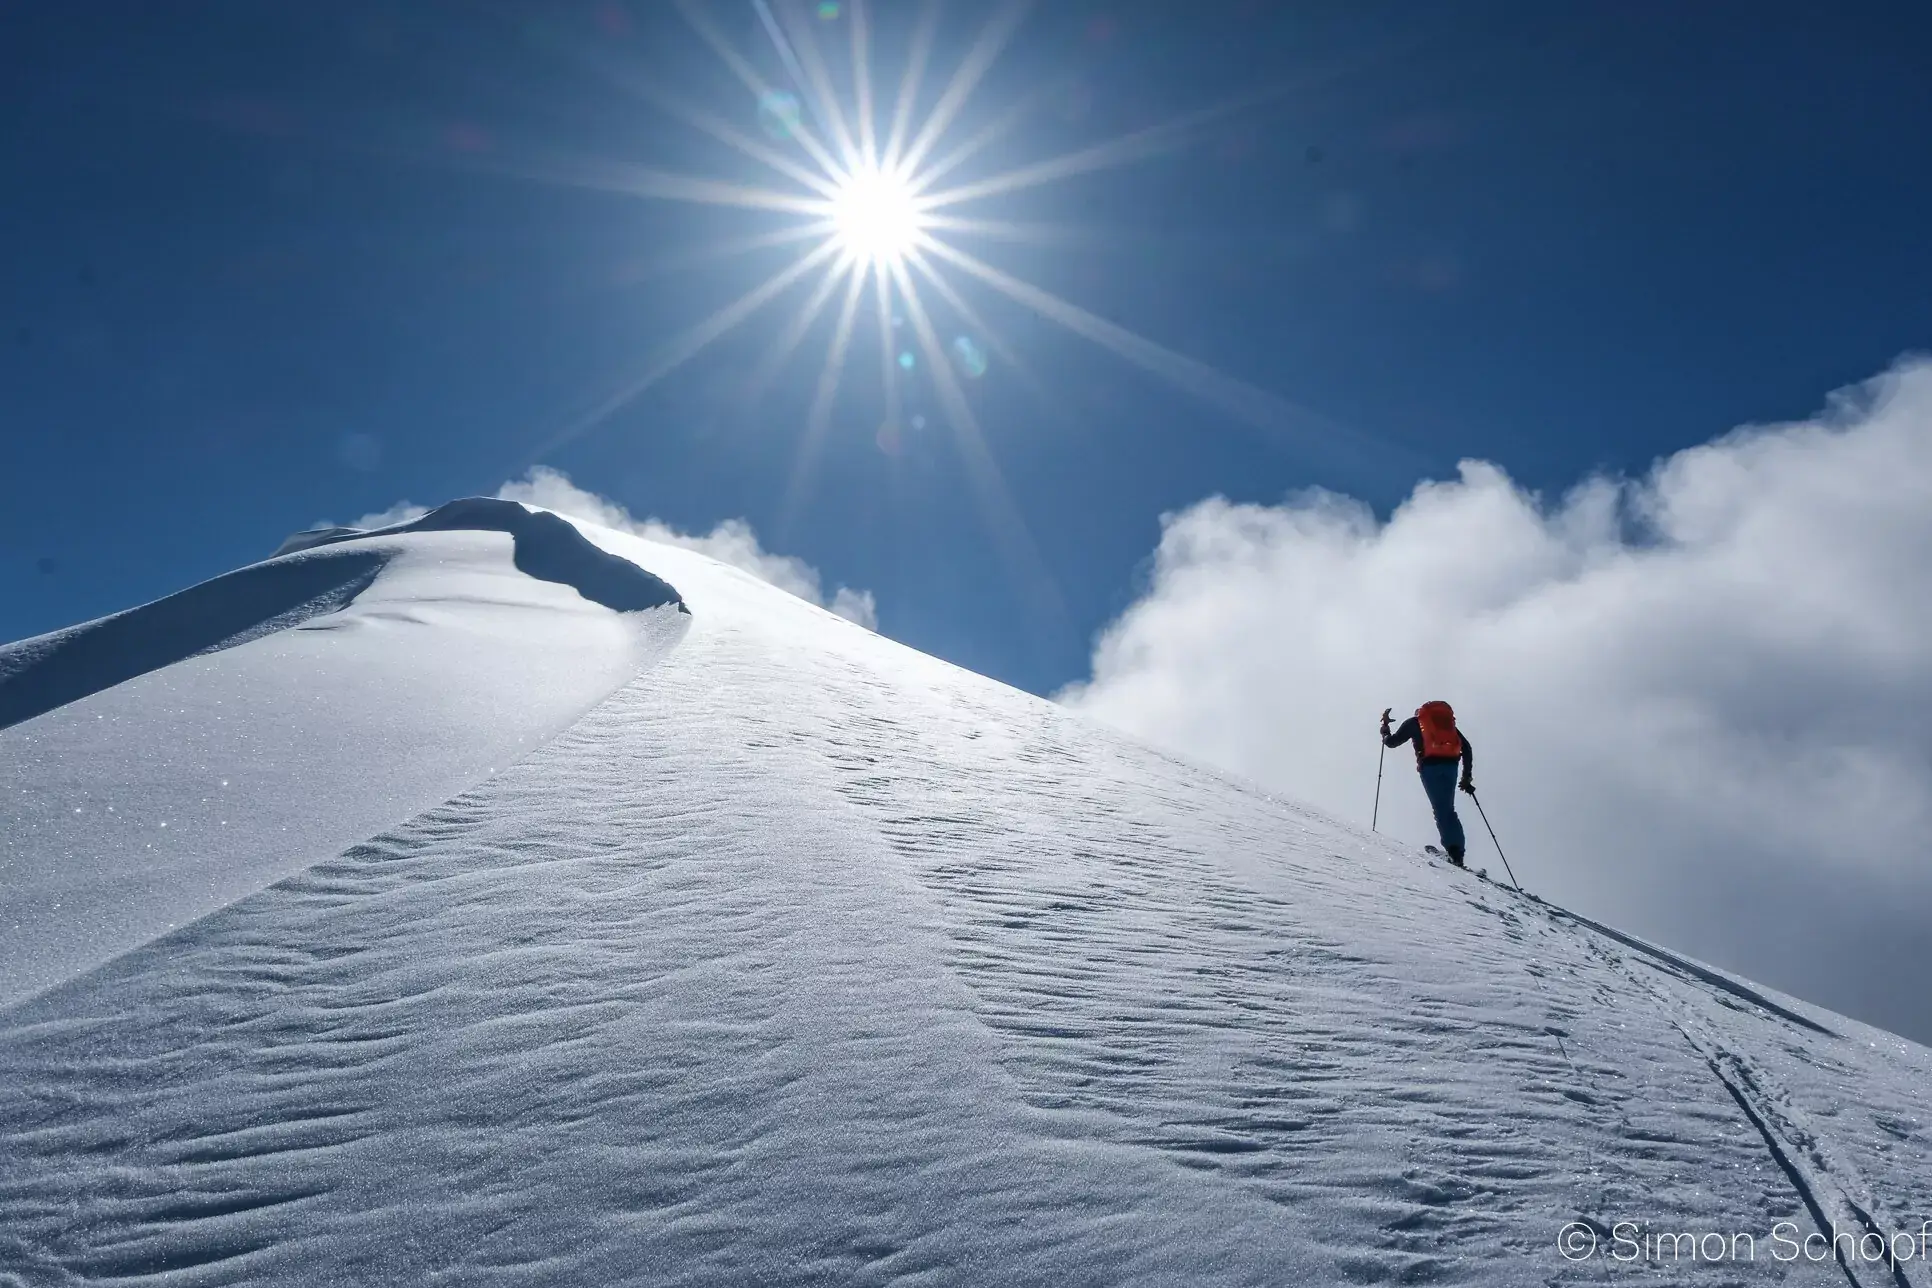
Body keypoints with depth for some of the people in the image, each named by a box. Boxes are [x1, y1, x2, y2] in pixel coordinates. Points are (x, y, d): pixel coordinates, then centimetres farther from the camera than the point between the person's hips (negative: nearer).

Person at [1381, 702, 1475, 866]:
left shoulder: (1414, 722, 21)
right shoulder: (1448, 722, 29)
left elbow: (1392, 741, 20)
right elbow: (1466, 748, 19)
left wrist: (1385, 731, 42)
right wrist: (1467, 776, 20)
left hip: (1430, 765, -3)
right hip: (1450, 764, 3)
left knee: (1441, 809, -6)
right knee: (1448, 809, 9)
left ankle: (1454, 849, -20)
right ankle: (1456, 850, -4)